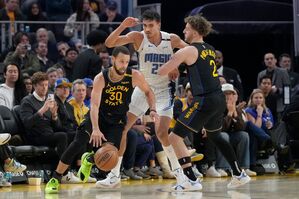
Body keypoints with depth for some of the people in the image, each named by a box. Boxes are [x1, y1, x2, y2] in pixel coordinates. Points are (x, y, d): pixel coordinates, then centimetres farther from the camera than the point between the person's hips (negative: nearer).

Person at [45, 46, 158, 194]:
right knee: (78, 143, -19)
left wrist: (153, 110, -12)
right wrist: (95, 129, -46)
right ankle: (55, 179, -7)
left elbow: (148, 92, 3)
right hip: (98, 116, -1)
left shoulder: (134, 76, -17)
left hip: (117, 120, 1)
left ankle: (89, 160, 20)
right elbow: (94, 105, -32)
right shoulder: (101, 79, -22)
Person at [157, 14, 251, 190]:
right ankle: (239, 175, 33)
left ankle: (191, 180, -9)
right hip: (219, 98, 9)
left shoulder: (187, 51, -8)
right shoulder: (210, 49, 15)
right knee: (215, 136, 30)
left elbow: (161, 72, -10)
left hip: (204, 101, -9)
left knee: (175, 137, -4)